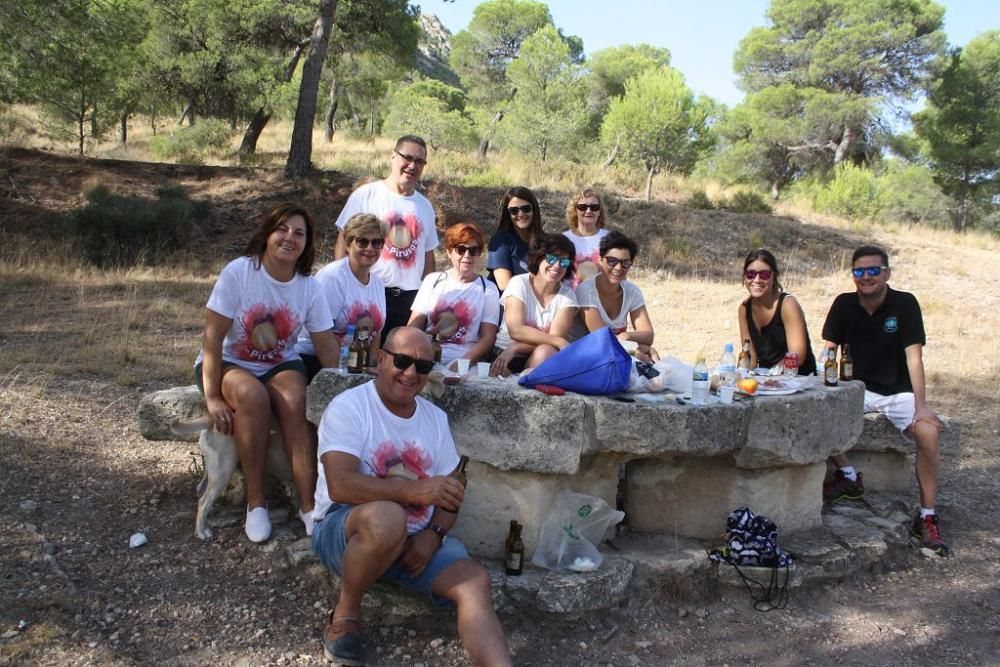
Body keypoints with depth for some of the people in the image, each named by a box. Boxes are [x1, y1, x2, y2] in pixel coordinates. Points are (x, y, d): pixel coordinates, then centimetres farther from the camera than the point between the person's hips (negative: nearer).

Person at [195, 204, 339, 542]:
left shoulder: (309, 286, -5)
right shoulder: (238, 272, -16)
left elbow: (326, 344, -3)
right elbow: (213, 337, -17)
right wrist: (213, 397, -21)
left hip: (281, 365, 3)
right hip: (229, 364, -2)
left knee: (294, 402, -30)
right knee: (253, 396, -35)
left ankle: (308, 504, -23)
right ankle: (255, 501, -21)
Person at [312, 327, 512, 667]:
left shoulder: (436, 417, 9)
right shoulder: (348, 407, -10)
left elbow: (449, 491, 11)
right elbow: (340, 486, -23)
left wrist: (433, 535, -11)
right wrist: (414, 491, -31)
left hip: (417, 538, 5)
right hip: (343, 530, -5)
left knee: (475, 581, -22)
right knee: (387, 518, -39)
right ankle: (346, 613, -12)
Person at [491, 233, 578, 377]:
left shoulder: (567, 296, 2)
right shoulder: (519, 283, -3)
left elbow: (557, 336, -11)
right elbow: (516, 330, -15)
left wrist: (515, 348, -23)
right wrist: (559, 342, -24)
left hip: (542, 360, 2)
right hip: (504, 353, -2)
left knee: (544, 352, -33)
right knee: (497, 373, -35)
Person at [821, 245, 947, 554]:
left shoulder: (905, 304, -10)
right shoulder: (844, 304, -1)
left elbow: (913, 357, -16)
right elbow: (828, 352, -1)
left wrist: (921, 406, -25)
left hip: (899, 392, -2)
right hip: (859, 389, 2)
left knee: (929, 432, -29)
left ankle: (927, 517, -13)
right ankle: (849, 476, -2)